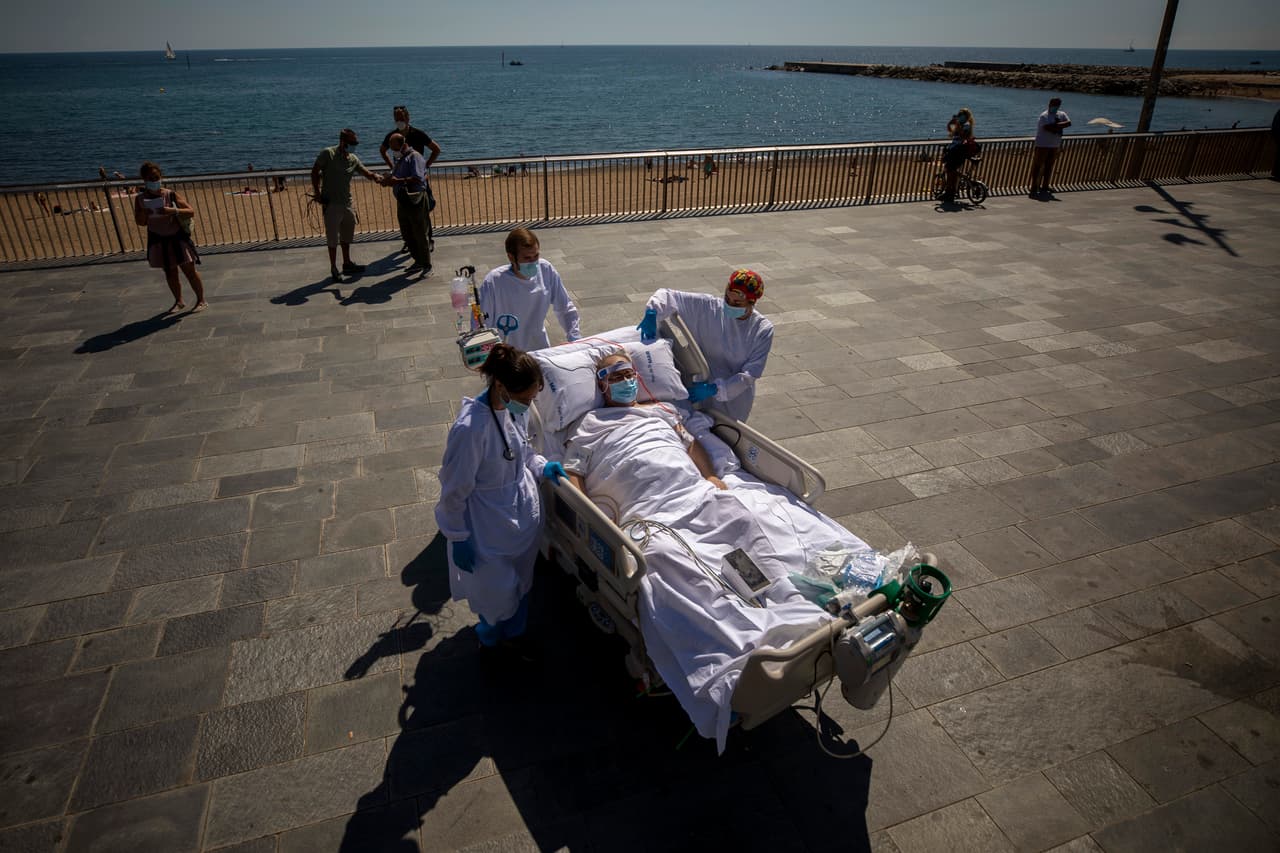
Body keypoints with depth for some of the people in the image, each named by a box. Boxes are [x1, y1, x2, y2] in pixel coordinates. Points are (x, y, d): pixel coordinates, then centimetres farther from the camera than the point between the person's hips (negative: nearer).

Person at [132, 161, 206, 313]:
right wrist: (145, 212, -21)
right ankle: (179, 301, 24)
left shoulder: (171, 195, -11)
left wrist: (172, 211, -29)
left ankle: (201, 300, 10)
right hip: (158, 240, 3)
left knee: (189, 270, 0)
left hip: (177, 237, -3)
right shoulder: (140, 199, -3)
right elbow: (140, 222, -1)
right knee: (170, 273, 12)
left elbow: (191, 212, -15)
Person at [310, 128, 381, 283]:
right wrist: (317, 193, -12)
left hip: (347, 203, 6)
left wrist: (374, 177, -22)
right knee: (333, 237, 1)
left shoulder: (353, 159, 5)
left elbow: (366, 172, 1)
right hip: (331, 204, -6)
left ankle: (347, 263, 33)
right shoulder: (327, 153, -11)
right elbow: (315, 172, -8)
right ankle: (333, 269, 10)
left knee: (347, 235, 18)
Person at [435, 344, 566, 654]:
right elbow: (454, 490, -21)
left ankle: (514, 634, 55)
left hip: (524, 513, 7)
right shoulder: (470, 428, -33)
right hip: (490, 527, -7)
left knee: (520, 583, 27)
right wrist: (459, 539, -13)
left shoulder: (515, 409, -11)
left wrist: (541, 466, -7)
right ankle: (491, 640, 50)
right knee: (495, 591, 17)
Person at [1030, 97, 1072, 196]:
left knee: (1049, 167, 10)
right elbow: (1049, 128, -23)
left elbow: (1069, 123, -5)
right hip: (1042, 145, -7)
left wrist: (1057, 125, -17)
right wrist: (1059, 127, -11)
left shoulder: (1062, 114, 11)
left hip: (1054, 146, 7)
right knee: (1038, 166, -8)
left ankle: (1044, 187, 17)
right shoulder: (1044, 116, -9)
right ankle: (1034, 188, -9)